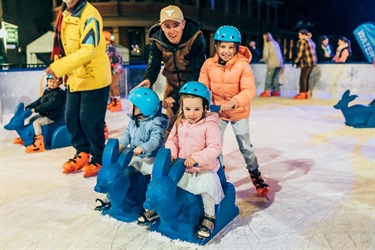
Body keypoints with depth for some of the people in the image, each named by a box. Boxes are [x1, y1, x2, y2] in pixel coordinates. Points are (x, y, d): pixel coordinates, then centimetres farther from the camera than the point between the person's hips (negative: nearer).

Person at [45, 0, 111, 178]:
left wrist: (58, 68, -28)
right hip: (74, 77, 8)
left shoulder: (89, 15, -18)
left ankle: (97, 160, 16)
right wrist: (63, 69, 9)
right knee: (71, 117, 11)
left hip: (93, 78, -8)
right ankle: (82, 153, 29)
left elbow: (88, 51, -26)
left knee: (90, 121, -2)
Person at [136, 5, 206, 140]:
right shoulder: (157, 39, -14)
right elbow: (153, 64, -17)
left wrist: (176, 96, -36)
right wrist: (148, 80, -42)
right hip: (173, 83, 4)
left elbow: (195, 71, -29)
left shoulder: (195, 37, -27)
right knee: (171, 121, 14)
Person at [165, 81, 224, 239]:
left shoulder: (210, 125, -14)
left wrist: (196, 158, -30)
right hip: (181, 168, 5)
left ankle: (209, 217, -1)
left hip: (204, 169, -5)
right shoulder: (180, 123, 4)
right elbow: (172, 140, 11)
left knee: (207, 185, -26)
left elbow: (215, 148, -20)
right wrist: (171, 152, -10)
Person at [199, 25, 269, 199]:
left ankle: (255, 174, 35)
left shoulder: (243, 65, -20)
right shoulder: (208, 64, -12)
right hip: (217, 110, 2)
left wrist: (233, 102, -42)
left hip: (239, 112, -2)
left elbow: (250, 90, -26)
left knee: (245, 146, 11)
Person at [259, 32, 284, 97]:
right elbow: (280, 54, 18)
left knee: (269, 77, -3)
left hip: (272, 63, -6)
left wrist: (263, 59, 15)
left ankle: (267, 91, -6)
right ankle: (276, 91, 9)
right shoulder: (276, 43, 19)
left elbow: (266, 55, -4)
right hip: (279, 63, 6)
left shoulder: (267, 44, -1)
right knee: (276, 77, 10)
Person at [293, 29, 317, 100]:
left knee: (302, 78, -5)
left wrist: (296, 61, 1)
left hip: (306, 63, -9)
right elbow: (313, 52, 19)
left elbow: (300, 53, -11)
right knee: (306, 78, 13)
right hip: (312, 62, 9)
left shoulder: (302, 41, -8)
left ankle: (302, 94, -5)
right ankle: (306, 93, 15)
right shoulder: (311, 41, 19)